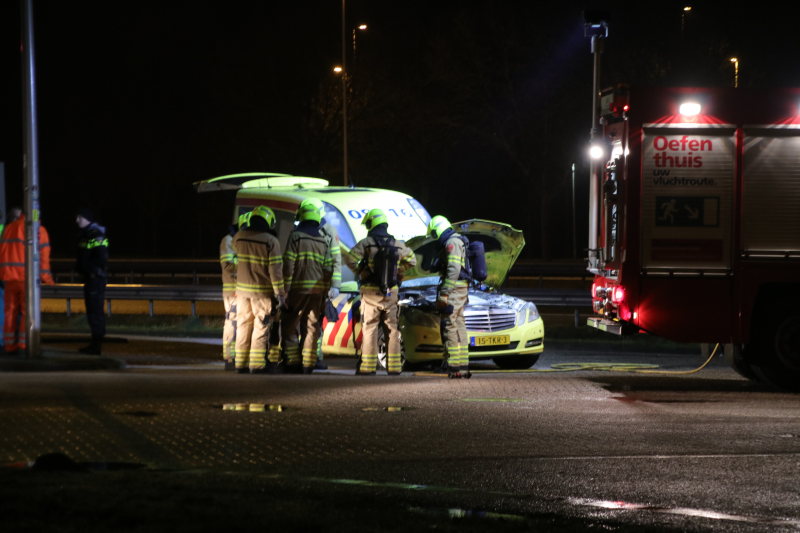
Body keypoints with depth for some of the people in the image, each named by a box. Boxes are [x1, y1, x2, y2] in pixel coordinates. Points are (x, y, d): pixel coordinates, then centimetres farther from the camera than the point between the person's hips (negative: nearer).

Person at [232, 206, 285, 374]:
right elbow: (275, 270, -14)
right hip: (262, 291, -4)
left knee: (243, 326, 11)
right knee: (261, 327, 2)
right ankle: (256, 364, -2)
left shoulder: (239, 236, 1)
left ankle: (241, 364, 11)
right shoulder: (271, 241, -11)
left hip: (242, 289, 4)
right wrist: (280, 293, -9)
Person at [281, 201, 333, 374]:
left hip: (299, 288, -5)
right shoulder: (323, 241, 11)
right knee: (311, 327, 8)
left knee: (289, 326, 3)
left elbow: (288, 264, -11)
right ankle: (308, 364, 5)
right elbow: (328, 268, 9)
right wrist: (325, 293, 14)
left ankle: (293, 362, -4)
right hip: (317, 289, 5)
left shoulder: (295, 236, -5)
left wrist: (285, 289, -8)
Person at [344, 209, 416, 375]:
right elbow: (412, 260, 19)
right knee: (392, 329, 9)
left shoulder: (366, 243, -8)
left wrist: (359, 271, 0)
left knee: (369, 328, -1)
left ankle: (368, 366, -3)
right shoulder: (398, 244, 6)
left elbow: (350, 259, -17)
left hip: (371, 292, -4)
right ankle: (394, 366, 10)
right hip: (391, 292, 4)